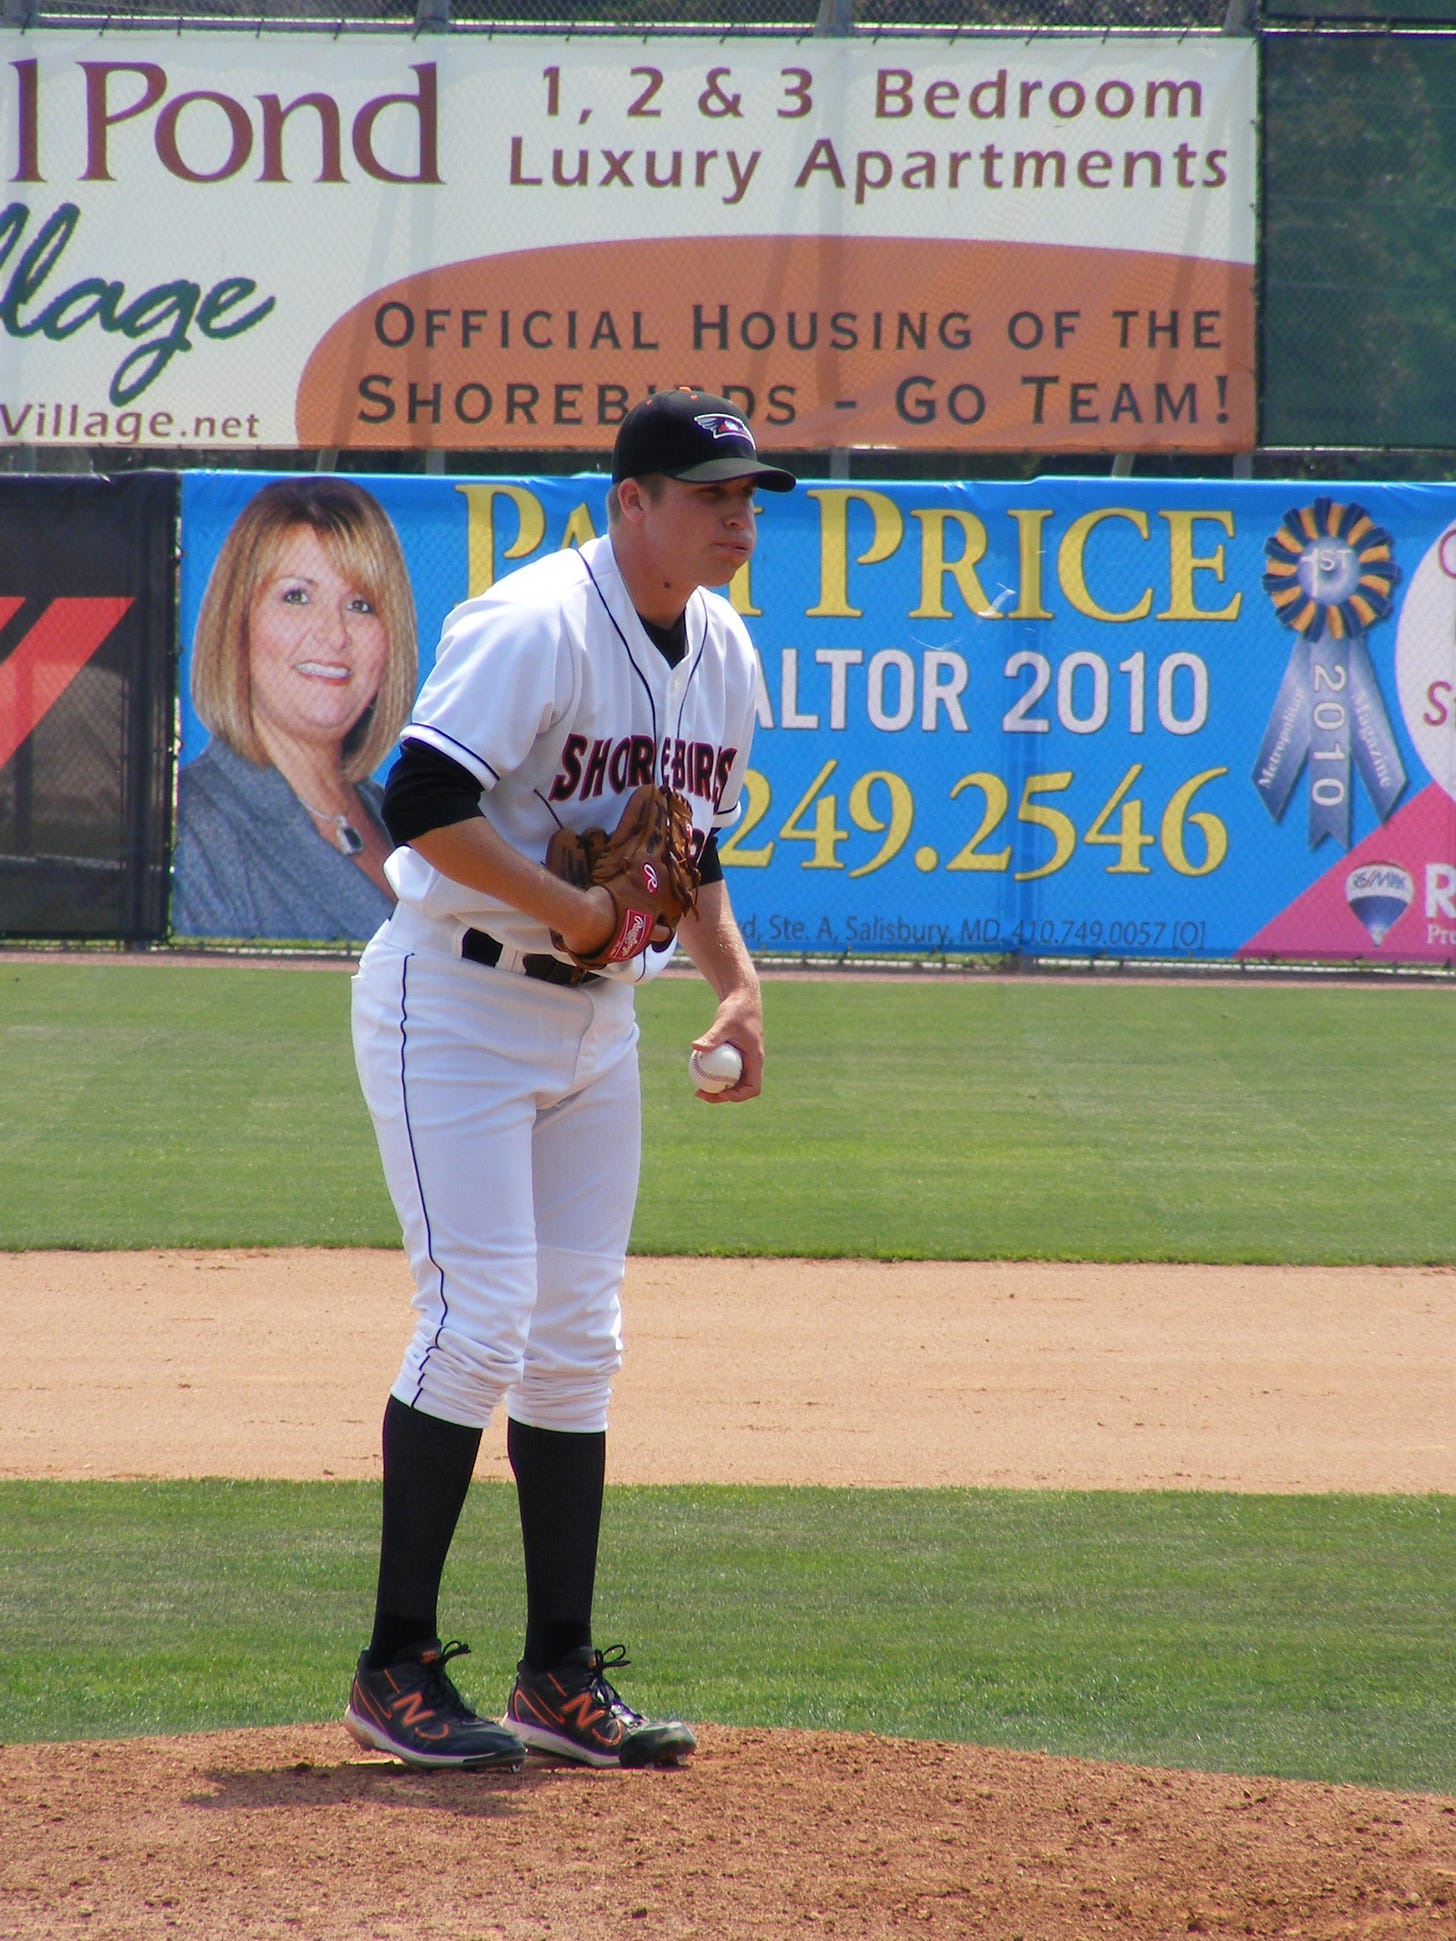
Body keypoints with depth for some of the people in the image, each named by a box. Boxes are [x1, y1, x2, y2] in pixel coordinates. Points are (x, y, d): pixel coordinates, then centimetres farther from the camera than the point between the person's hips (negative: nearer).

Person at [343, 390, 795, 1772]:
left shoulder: (723, 652, 8)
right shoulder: (539, 625, -19)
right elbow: (424, 803, -29)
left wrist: (734, 976, 6)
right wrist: (575, 913, -23)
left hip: (595, 1014, 8)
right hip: (455, 1004, -8)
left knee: (577, 1338, 9)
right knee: (481, 1317, -13)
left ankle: (562, 1677, 15)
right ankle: (397, 1668, -5)